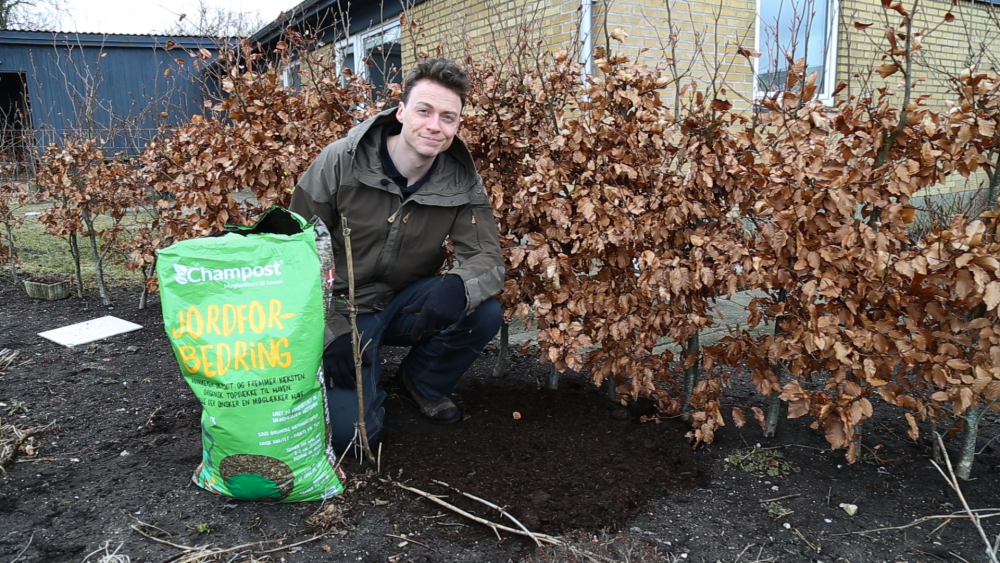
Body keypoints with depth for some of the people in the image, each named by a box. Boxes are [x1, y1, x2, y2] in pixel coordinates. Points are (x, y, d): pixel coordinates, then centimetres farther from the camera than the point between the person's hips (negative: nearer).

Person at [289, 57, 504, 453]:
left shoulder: (462, 182, -9)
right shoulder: (340, 162, -17)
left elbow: (486, 256, -14)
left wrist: (458, 286, -39)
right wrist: (331, 331, -20)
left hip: (407, 304, 3)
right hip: (343, 309, -3)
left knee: (484, 313, -24)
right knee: (348, 427, -20)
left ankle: (424, 382, 7)